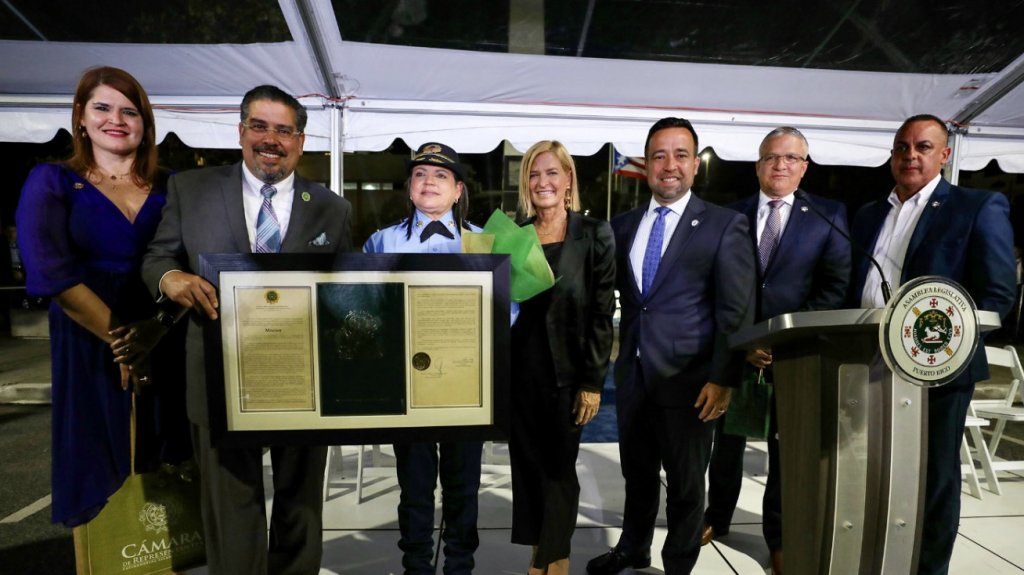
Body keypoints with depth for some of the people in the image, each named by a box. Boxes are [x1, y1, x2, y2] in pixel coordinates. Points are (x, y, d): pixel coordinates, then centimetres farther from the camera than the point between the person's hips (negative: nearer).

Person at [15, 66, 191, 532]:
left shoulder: (171, 187, 7)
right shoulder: (51, 183, 3)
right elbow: (50, 272, -9)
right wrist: (120, 336, -14)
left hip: (167, 347, 2)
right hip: (90, 347, -1)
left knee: (168, 465, 10)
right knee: (103, 479, 9)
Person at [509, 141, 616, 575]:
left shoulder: (594, 235, -3)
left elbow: (602, 312, -6)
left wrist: (592, 382, -9)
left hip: (565, 373, -3)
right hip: (519, 371, 4)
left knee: (559, 467, 9)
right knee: (527, 466, 13)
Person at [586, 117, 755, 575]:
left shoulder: (725, 225, -5)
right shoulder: (622, 225, 7)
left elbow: (736, 310, -9)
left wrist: (722, 378, -14)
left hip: (689, 378, -4)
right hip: (632, 373, 4)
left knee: (686, 483, 14)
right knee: (637, 472, 21)